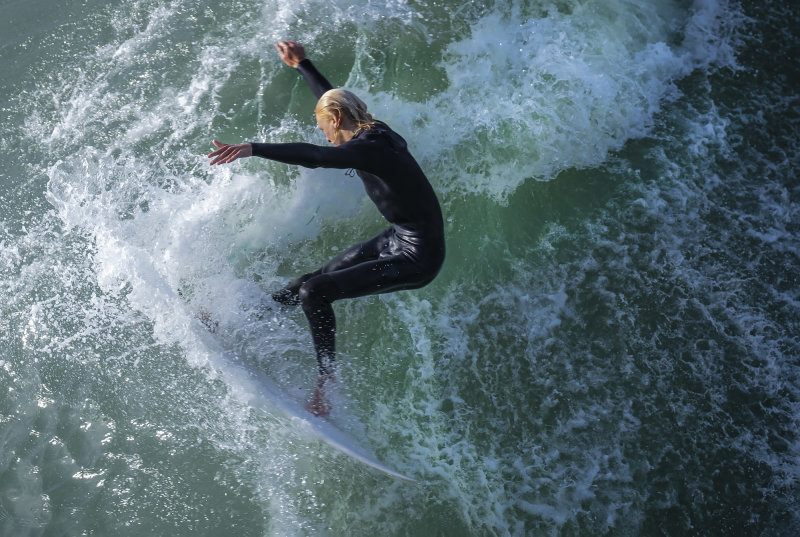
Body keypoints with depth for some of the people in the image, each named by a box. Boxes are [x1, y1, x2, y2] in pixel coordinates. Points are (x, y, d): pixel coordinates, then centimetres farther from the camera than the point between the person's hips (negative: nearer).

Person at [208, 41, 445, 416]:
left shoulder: (367, 148, -21)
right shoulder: (374, 133, 7)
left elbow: (314, 156, -38)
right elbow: (332, 97, 24)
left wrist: (251, 149, -45)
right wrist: (301, 65, 34)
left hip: (416, 259, -10)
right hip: (398, 240, 10)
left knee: (315, 292, -13)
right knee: (321, 275, 15)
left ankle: (325, 388, -3)